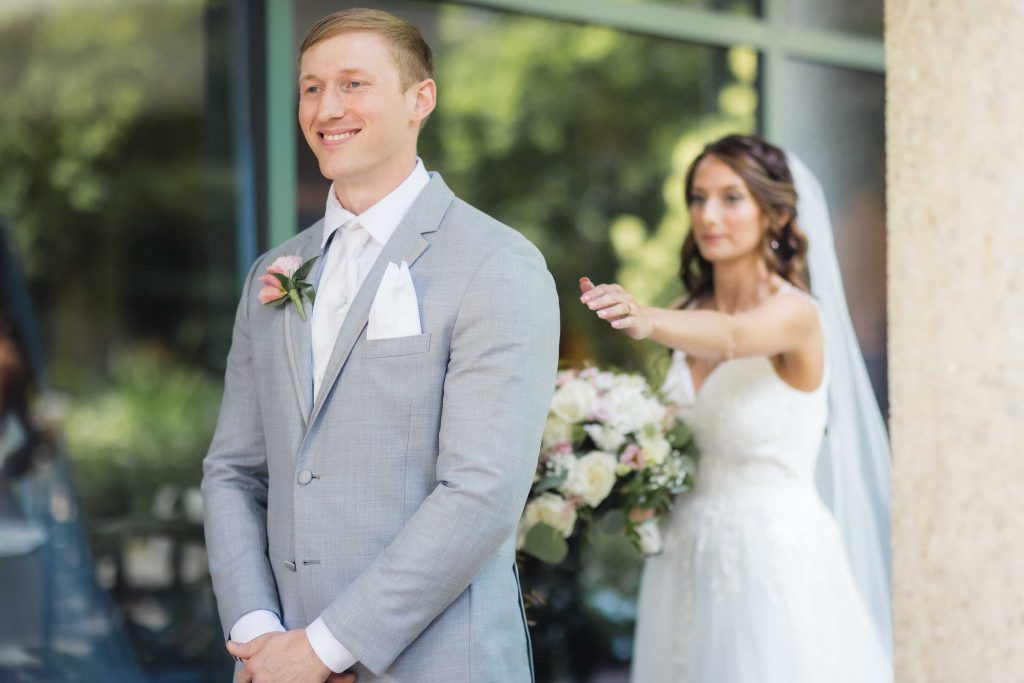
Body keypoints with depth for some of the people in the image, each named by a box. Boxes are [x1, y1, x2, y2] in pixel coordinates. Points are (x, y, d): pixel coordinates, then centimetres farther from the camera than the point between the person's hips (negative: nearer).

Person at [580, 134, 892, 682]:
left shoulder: (796, 313, -12)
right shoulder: (686, 316, 8)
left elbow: (730, 338, -34)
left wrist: (647, 320, -52)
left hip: (773, 550, -6)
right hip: (687, 554, 6)